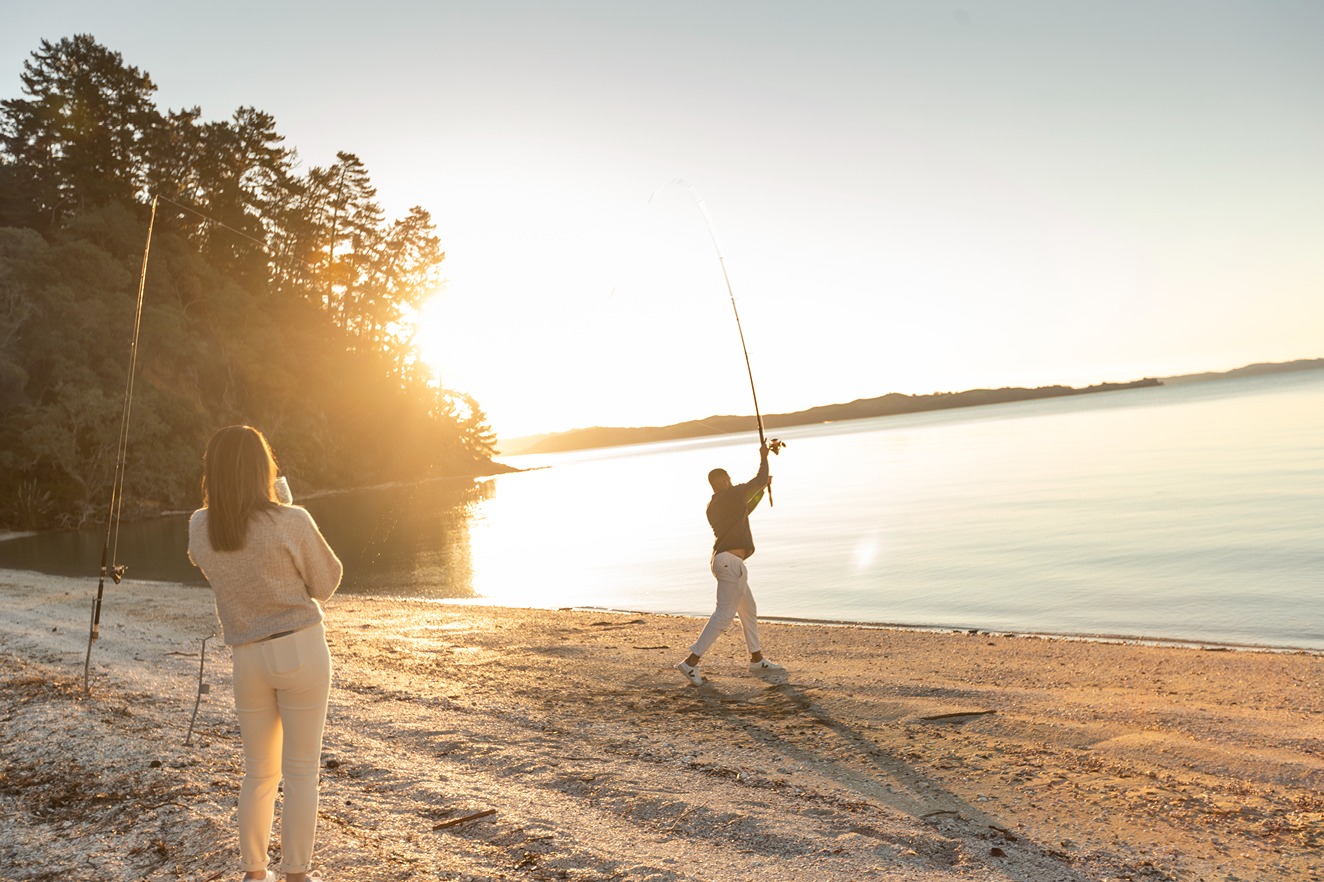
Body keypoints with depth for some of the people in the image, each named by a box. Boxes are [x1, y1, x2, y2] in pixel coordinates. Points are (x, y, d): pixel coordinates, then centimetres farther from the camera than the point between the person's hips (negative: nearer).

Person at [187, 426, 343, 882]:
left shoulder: (199, 528, -3)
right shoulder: (291, 522, -16)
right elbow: (325, 584, -4)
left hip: (246, 659, 4)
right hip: (301, 651, -4)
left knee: (259, 772, 20)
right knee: (301, 772, 7)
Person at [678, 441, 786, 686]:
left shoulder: (712, 507, 16)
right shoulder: (733, 494, -8)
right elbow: (760, 480, 5)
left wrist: (760, 491, 33)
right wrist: (763, 456, 20)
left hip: (723, 560, 10)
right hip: (731, 562, -10)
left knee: (749, 610, 19)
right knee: (724, 614, -9)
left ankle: (757, 660, 28)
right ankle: (692, 662, -12)